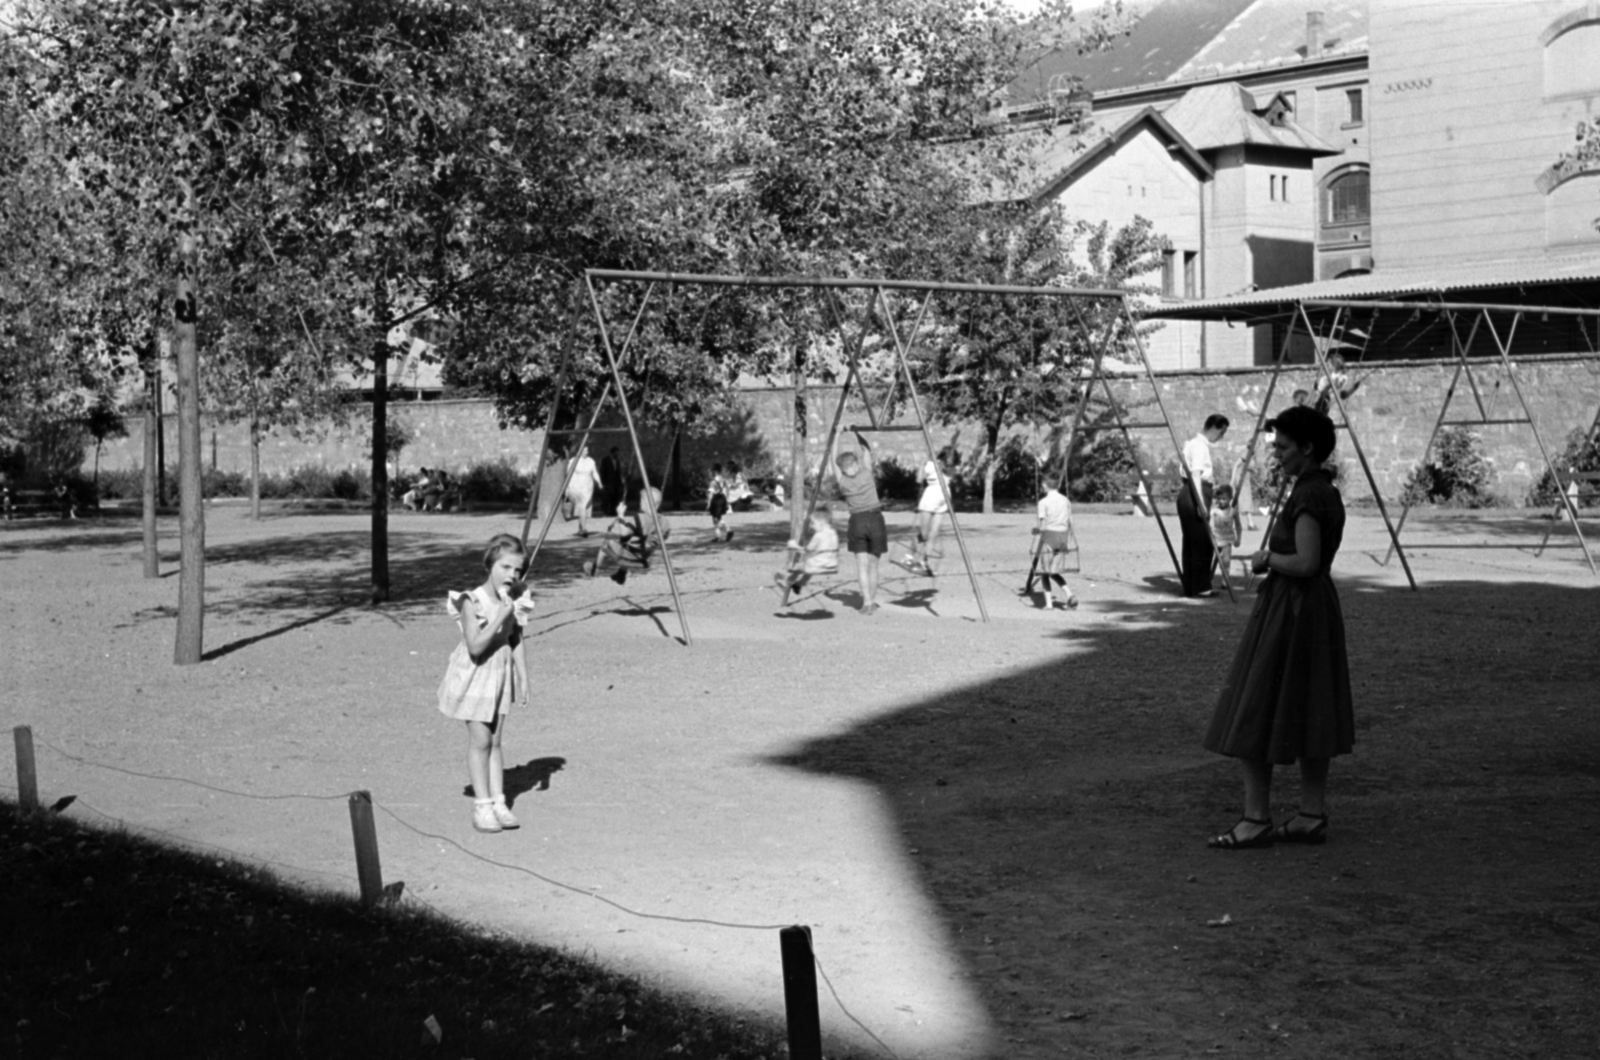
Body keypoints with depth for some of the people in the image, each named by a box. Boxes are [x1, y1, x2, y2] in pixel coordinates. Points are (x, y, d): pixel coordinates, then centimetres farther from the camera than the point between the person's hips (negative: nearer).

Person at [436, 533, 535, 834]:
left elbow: (516, 641, 5)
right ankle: (482, 805, 3)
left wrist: (524, 677, 0)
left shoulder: (515, 601, -3)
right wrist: (500, 617, -31)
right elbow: (475, 646, -27)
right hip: (476, 676, -5)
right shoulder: (473, 602, -20)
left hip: (501, 674, 5)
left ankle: (498, 802, 10)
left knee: (495, 742, 8)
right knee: (480, 741, -3)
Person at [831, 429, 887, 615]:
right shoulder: (867, 473, 2)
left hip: (857, 522, -1)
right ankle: (872, 601, 10)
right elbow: (866, 449, 12)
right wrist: (856, 432, 12)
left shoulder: (842, 481, 1)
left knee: (862, 564, -4)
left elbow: (833, 459, 10)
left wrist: (837, 435, 11)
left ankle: (867, 602, -16)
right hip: (875, 520, 1)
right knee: (872, 564, 10)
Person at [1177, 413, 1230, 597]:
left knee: (1193, 544, 10)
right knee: (1201, 543, -7)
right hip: (1194, 495, -10)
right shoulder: (1200, 446, -12)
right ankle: (1199, 587, -5)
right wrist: (1201, 503, -24)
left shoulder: (1197, 443, 19)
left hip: (1191, 495, 10)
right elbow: (1195, 475, -20)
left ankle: (1191, 587, 12)